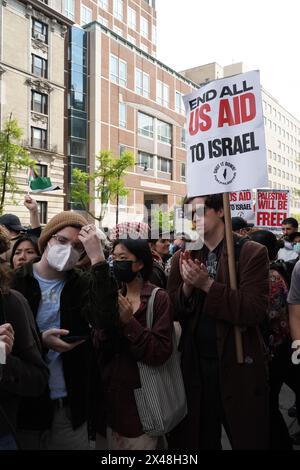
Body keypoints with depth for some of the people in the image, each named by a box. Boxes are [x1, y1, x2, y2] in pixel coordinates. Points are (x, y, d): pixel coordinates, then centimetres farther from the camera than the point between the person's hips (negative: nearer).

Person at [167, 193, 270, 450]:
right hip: (194, 364, 4)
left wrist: (207, 284, -24)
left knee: (249, 439, 16)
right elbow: (173, 312, 1)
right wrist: (187, 287, -18)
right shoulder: (183, 257, 3)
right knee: (198, 439, 20)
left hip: (238, 366, -3)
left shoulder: (253, 253, -9)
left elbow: (255, 311, -18)